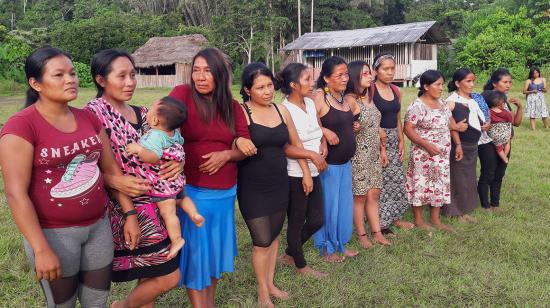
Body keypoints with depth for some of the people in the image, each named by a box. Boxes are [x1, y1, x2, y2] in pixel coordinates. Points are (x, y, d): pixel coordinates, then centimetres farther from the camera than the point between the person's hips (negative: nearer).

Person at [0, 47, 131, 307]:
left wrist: (130, 214, 5)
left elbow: (111, 168, 9)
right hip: (53, 233, -5)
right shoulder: (21, 126, -14)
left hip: (98, 226, 5)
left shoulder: (88, 118, 4)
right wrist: (41, 249, -19)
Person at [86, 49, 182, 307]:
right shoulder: (94, 113, -11)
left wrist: (178, 161, -7)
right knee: (169, 277, -5)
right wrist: (115, 181, -30)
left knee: (150, 276, 15)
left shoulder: (142, 113, 10)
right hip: (127, 208, -7)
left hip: (156, 203, 7)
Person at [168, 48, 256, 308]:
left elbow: (246, 147, 5)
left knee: (216, 247, 18)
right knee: (195, 251, 5)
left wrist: (226, 155, -15)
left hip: (226, 192, 5)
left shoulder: (233, 106, 5)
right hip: (193, 191, -5)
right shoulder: (182, 94, -8)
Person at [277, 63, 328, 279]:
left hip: (314, 173, 8)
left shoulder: (311, 103, 5)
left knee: (316, 220, 15)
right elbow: (284, 148, -20)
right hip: (295, 176, -8)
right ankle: (301, 265, 30)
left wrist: (323, 143, -3)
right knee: (297, 222, 10)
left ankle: (290, 254, 37)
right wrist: (312, 155, -26)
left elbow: (319, 129, 17)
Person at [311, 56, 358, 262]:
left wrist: (353, 126, 7)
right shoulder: (319, 97, -17)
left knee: (345, 204, 16)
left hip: (345, 161, 8)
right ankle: (326, 247, 22)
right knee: (328, 205, 4)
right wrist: (324, 131, -28)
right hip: (328, 162, -8)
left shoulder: (343, 96, 8)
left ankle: (341, 244, 32)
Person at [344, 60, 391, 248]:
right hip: (358, 155, -7)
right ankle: (361, 234, 16)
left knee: (374, 193, 11)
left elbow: (376, 126, 15)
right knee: (360, 195, 3)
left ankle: (376, 232, 20)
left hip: (374, 154, 7)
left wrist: (382, 150, 14)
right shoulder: (350, 100, -14)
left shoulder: (369, 98, 10)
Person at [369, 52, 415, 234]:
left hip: (393, 139, 7)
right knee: (379, 181, -1)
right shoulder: (370, 90, -11)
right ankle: (380, 223, 12)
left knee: (397, 179, 13)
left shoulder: (396, 91, 10)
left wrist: (401, 141, 10)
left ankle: (395, 217, 28)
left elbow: (398, 119, 16)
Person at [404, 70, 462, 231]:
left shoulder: (442, 103, 9)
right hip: (423, 155, -7)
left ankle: (435, 219, 25)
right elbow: (408, 129, -18)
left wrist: (458, 144, 7)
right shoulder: (417, 106, -15)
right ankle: (419, 220, 16)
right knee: (421, 186, 2)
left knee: (439, 185, 12)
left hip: (442, 155, 8)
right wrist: (426, 144, -24)